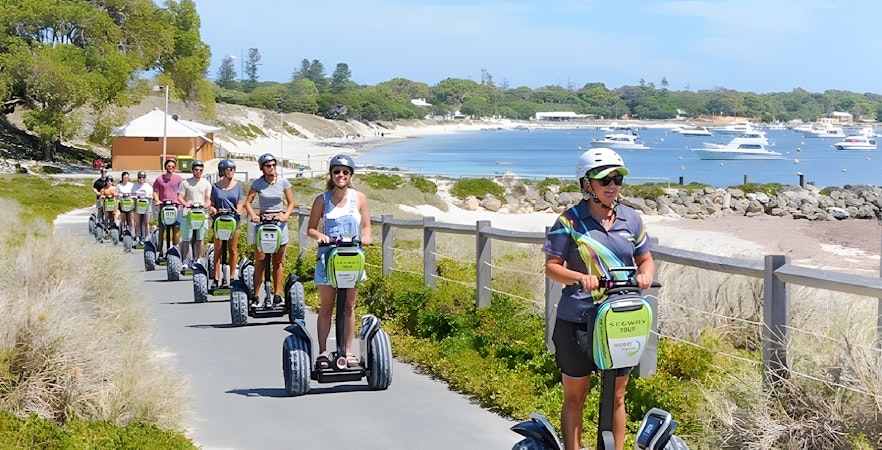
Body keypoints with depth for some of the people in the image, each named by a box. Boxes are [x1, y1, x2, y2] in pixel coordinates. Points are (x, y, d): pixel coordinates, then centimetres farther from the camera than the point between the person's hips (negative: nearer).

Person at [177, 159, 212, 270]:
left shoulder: (206, 183, 14)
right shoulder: (185, 183, 8)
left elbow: (208, 199, 13)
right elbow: (180, 197, 5)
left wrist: (205, 205, -8)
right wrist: (186, 204, -14)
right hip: (188, 213, -2)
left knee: (200, 239, 2)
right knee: (186, 238, -4)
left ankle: (198, 260, 8)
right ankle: (185, 261, 0)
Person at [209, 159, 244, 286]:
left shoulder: (237, 185, 7)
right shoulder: (216, 186, 4)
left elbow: (240, 202, 6)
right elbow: (212, 204, 7)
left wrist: (238, 210, -13)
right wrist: (212, 209, -15)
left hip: (234, 220, 1)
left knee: (233, 250, 5)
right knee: (218, 250, -2)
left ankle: (232, 277, 13)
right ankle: (216, 278, 0)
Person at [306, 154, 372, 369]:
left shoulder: (359, 198, 5)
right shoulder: (322, 199, 2)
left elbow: (366, 226, 8)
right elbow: (310, 228, 5)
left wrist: (365, 237, -13)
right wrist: (320, 236, -16)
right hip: (327, 256, -1)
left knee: (349, 306, 6)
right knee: (326, 307, 3)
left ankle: (348, 351, 14)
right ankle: (322, 352, 6)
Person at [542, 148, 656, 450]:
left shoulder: (631, 220, 5)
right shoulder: (569, 221, -6)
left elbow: (645, 258, 13)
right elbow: (552, 266, -6)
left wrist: (645, 273, -10)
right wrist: (580, 278, -25)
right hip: (577, 320, -3)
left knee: (616, 395, 13)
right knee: (575, 396, 8)